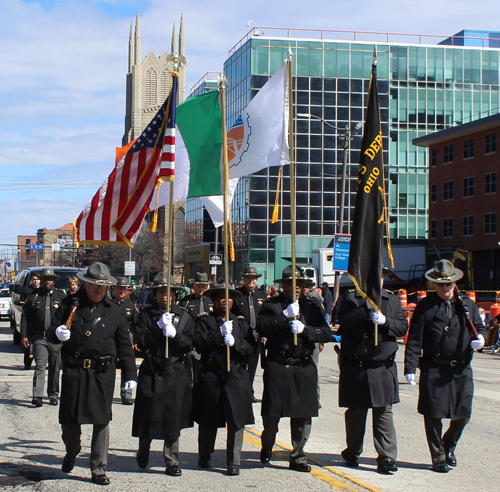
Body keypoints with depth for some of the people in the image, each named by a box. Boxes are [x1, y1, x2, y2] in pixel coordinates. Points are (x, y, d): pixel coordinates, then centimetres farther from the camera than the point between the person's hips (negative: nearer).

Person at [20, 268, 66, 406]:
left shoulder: (61, 296, 6)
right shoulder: (33, 296, 6)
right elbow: (25, 316, 7)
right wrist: (23, 335, 0)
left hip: (56, 338, 1)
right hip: (39, 337, -1)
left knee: (55, 369, 8)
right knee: (40, 366, -9)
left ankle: (53, 395, 19)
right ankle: (37, 396, -13)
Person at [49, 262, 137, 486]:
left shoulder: (114, 311, 7)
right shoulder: (70, 304, 5)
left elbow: (124, 345, 9)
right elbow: (52, 330, 8)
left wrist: (130, 374, 4)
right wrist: (58, 332, -17)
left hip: (102, 373, 0)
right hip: (73, 371, 0)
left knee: (101, 420, -1)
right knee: (69, 418, 9)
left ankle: (99, 468, 11)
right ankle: (71, 453, 39)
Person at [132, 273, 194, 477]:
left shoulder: (183, 316, 9)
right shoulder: (146, 315, 5)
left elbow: (189, 344, 2)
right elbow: (142, 342, -6)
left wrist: (174, 334, -15)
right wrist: (159, 328, -16)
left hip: (176, 373, 1)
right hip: (151, 372, -1)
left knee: (173, 418, 2)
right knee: (149, 416, 3)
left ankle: (172, 462, 10)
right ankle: (143, 452, 29)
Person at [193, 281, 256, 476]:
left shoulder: (241, 322, 14)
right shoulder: (204, 320, 6)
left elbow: (251, 346, 2)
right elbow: (199, 342, -10)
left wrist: (234, 342, -15)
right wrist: (220, 334, -19)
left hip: (237, 378, 2)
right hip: (211, 377, -1)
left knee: (236, 420, -3)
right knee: (208, 420, 9)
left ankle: (233, 462, 3)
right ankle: (204, 456, 28)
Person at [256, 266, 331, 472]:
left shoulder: (312, 307, 12)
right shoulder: (271, 306, 4)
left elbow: (326, 333, 2)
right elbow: (261, 327, -13)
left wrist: (304, 329, -13)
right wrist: (285, 316, -20)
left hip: (304, 368, 2)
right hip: (277, 366, -2)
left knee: (303, 414, 3)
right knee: (271, 414, 3)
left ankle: (298, 457, 15)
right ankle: (267, 447, 30)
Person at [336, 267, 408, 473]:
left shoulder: (392, 300, 11)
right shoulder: (349, 298, 3)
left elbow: (403, 327, 3)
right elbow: (344, 321, -13)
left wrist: (385, 321, -15)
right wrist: (367, 308, -20)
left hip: (383, 369, 1)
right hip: (355, 368, -1)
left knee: (384, 412, -3)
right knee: (355, 412, 10)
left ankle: (386, 457, -2)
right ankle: (352, 452, 26)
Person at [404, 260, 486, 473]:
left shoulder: (467, 305, 10)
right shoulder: (425, 306, -1)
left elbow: (480, 327, 19)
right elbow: (414, 339, -4)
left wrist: (480, 338, -7)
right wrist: (410, 367, -11)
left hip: (461, 370, 3)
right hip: (433, 369, -3)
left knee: (463, 414, 7)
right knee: (433, 415, 1)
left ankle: (449, 446, 34)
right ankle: (438, 457, 16)